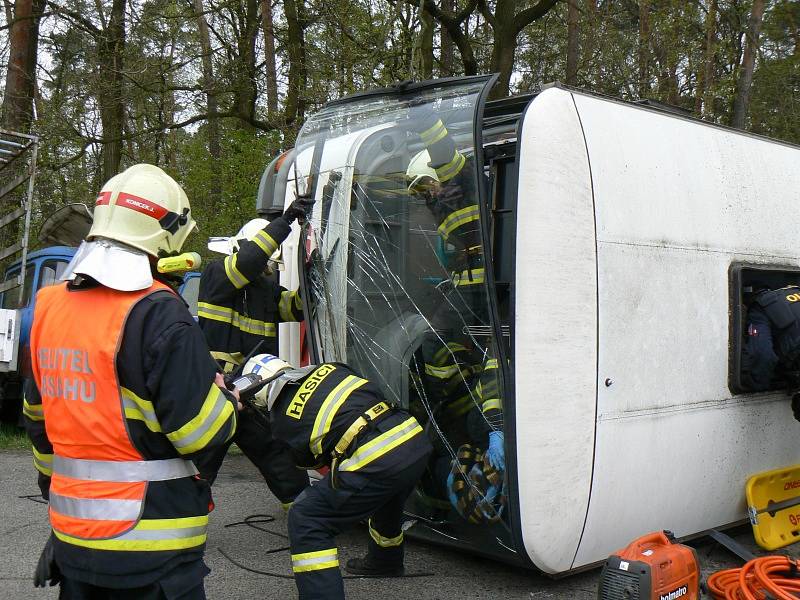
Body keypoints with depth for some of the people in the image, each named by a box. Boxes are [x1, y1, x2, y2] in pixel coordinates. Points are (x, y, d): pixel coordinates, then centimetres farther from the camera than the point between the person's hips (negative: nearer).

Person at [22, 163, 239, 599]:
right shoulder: (159, 315, -20)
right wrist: (224, 397, 1)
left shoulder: (49, 307, 5)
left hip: (71, 536, 7)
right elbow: (201, 432, -20)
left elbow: (39, 420, 15)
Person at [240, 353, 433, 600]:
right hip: (417, 440, 8)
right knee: (385, 497, 39)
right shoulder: (328, 369, 19)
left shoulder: (281, 416, 7)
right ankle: (386, 560, 62)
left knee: (305, 520, 4)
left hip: (376, 463, -7)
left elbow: (308, 459, 20)